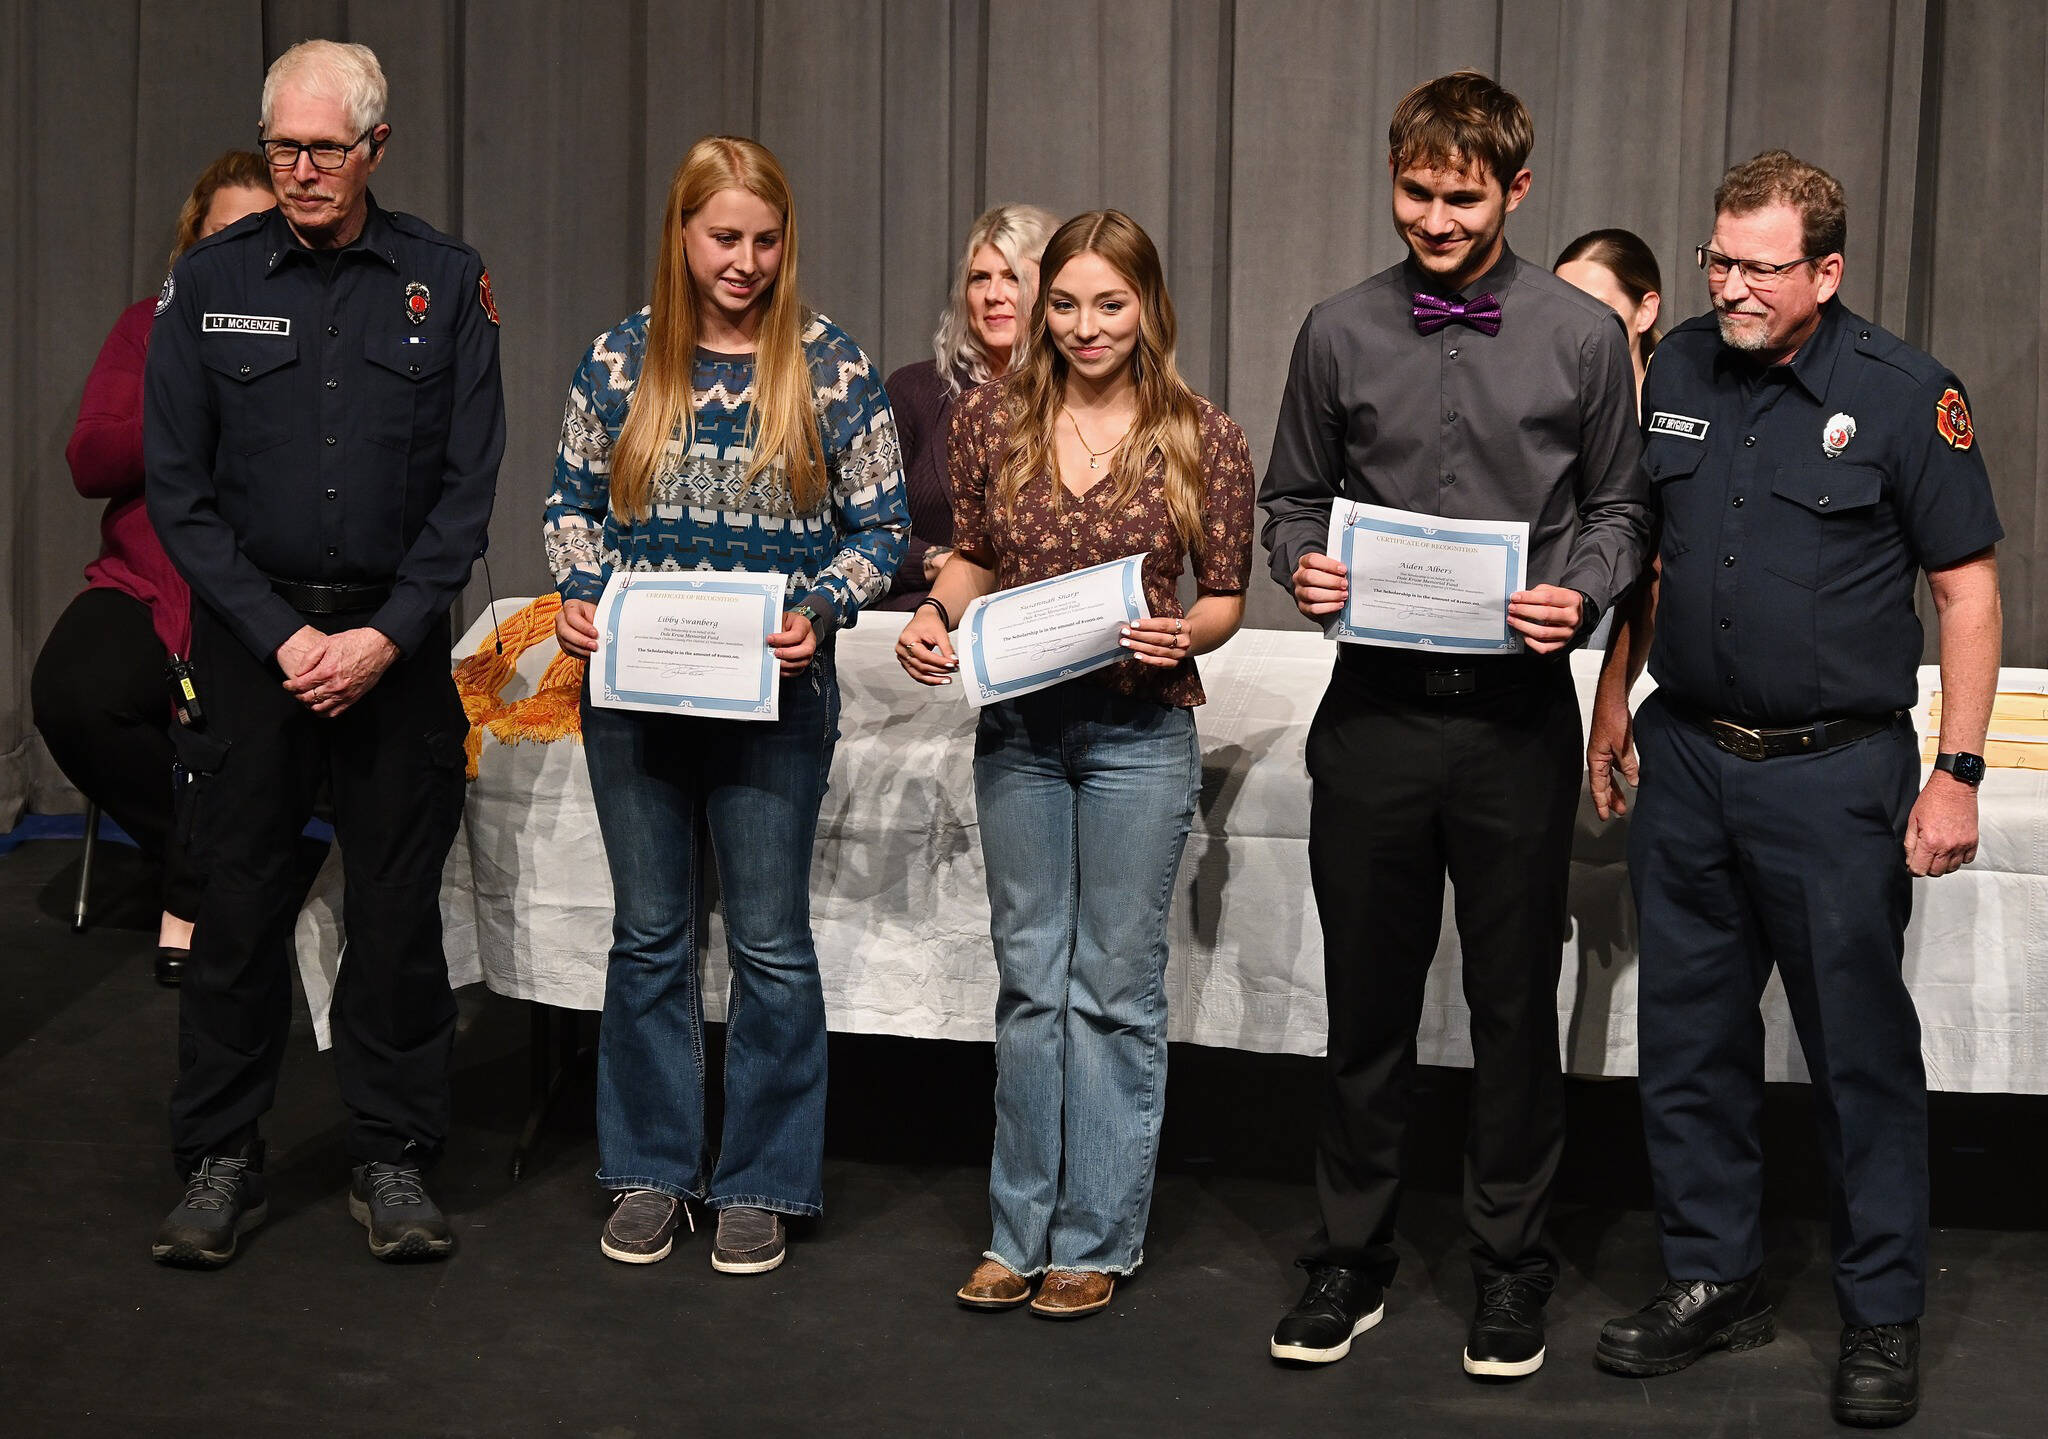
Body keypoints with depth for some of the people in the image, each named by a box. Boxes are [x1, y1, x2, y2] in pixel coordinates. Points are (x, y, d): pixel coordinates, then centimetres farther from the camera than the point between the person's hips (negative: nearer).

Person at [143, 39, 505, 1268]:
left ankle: (395, 1160, 16)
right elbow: (179, 490, 0)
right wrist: (281, 636, -9)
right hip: (251, 631, 0)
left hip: (397, 638, 0)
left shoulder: (446, 285, 2)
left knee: (399, 904, 4)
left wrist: (384, 637, -10)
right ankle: (221, 1161, 15)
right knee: (241, 901, 3)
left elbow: (469, 488, 0)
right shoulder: (210, 284, 2)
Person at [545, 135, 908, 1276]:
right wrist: (579, 595, -4)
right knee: (649, 934, 10)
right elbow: (574, 499, 13)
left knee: (771, 942, 4)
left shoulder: (830, 365, -2)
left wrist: (820, 612, -14)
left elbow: (883, 526, 1)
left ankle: (763, 1181, 17)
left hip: (775, 693, -2)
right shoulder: (622, 359, 3)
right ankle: (651, 1170, 23)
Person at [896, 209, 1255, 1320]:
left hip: (1140, 735, -3)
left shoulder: (1204, 440, -4)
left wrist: (1184, 634, -19)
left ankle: (1096, 1240, 16)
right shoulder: (989, 421, 3)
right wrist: (933, 617, -6)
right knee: (1028, 980, 11)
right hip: (1017, 727, 3)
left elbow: (1226, 595, 2)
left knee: (1115, 988, 5)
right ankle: (1020, 1232, 22)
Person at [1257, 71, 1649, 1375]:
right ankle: (1352, 1257, 24)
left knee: (1517, 1001, 8)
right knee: (1368, 998, 10)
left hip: (1518, 714, -1)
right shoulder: (1341, 334, 4)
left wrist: (1580, 596, -12)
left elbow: (1619, 509, 6)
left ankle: (1511, 1265, 23)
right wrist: (1303, 565, -9)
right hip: (1375, 712, 1)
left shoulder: (1582, 336, 0)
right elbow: (1294, 496, 12)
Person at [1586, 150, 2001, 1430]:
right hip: (1684, 757, 5)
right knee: (1689, 1035, 12)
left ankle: (1885, 1318, 16)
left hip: (1835, 771, -5)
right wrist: (1615, 703, 12)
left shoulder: (1905, 394, -9)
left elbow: (1968, 586, -6)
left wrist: (1957, 773, -10)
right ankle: (1715, 1281, 27)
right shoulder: (1675, 373, 5)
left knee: (1862, 1049, 3)